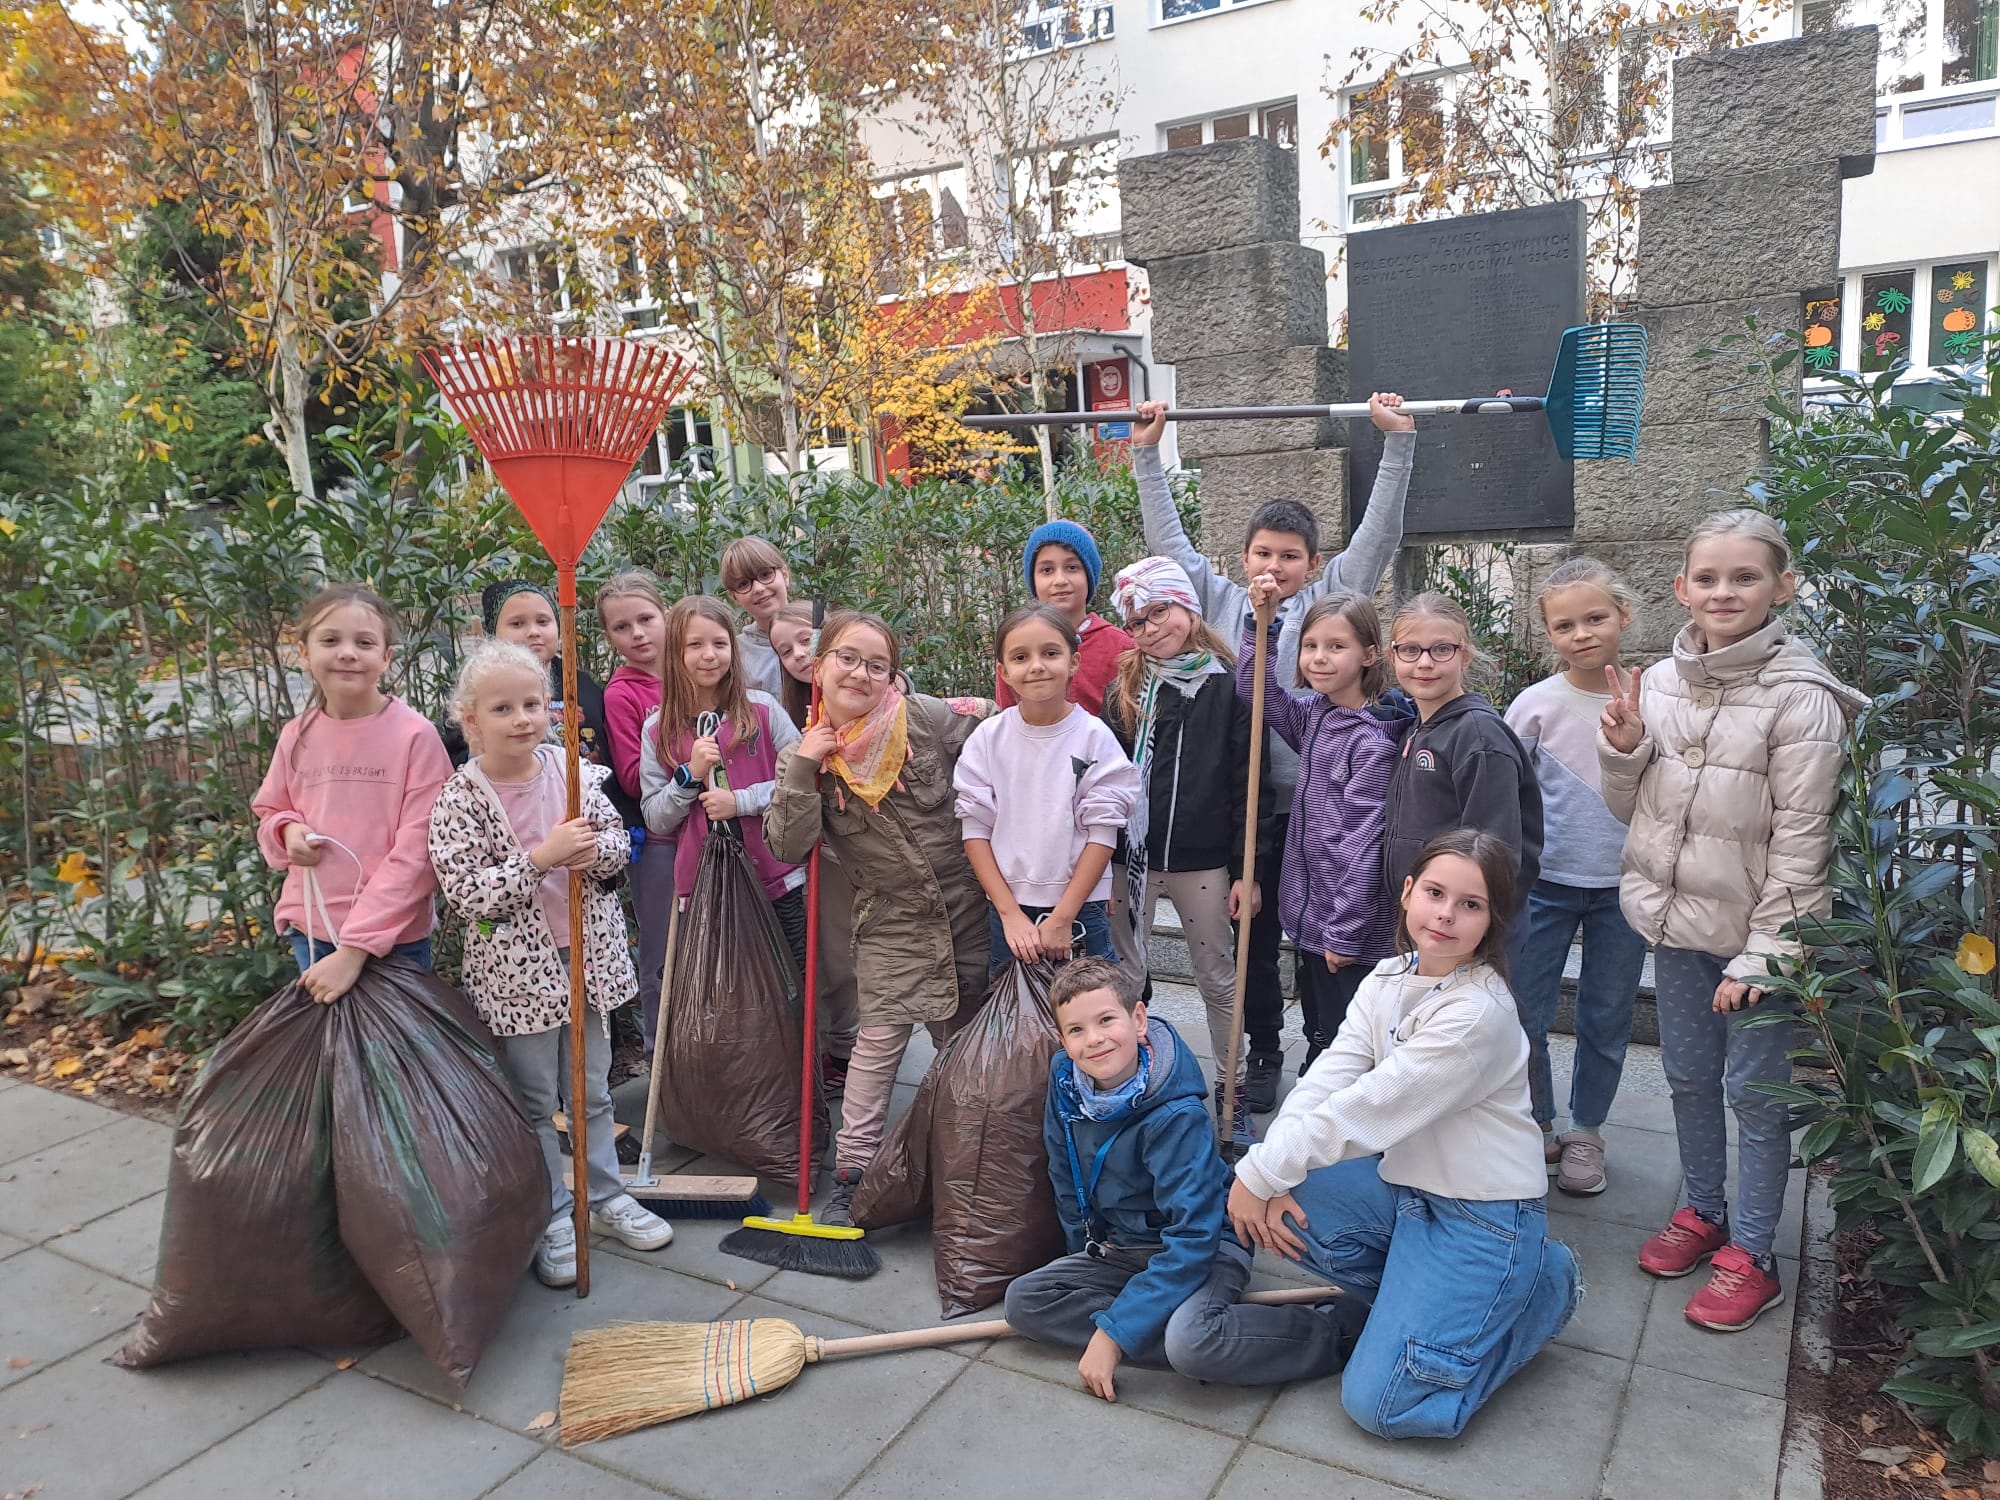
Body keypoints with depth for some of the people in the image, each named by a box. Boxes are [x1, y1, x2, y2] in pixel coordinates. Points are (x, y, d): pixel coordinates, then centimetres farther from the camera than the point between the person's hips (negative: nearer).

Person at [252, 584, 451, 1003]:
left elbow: (415, 852, -15)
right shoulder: (297, 735, 2)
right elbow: (270, 812, 20)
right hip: (310, 933, 4)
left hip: (394, 939, -4)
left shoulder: (415, 735, -13)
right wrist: (288, 830, -5)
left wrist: (355, 948, -18)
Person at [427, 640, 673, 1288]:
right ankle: (553, 1216, 25)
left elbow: (619, 840, 7)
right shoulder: (461, 799, -13)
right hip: (515, 966, -4)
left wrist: (596, 851, -16)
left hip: (588, 953, 4)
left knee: (592, 1090, 18)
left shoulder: (576, 772, -2)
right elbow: (465, 893, -19)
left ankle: (605, 1195, 35)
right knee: (534, 1100, 10)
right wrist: (542, 856, -26)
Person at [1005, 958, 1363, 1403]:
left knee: (1190, 1341, -36)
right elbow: (1065, 1178, 7)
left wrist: (1114, 1332, -31)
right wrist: (1087, 1255, 8)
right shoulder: (1065, 1078, -10)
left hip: (1202, 1250, -7)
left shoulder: (1176, 1116, -28)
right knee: (1023, 1301, -13)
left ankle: (1330, 1331, -14)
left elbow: (1193, 1237, -30)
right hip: (1116, 1248, 7)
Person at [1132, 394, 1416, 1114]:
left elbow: (1378, 534, -3)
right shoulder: (1223, 600, 8)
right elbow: (1169, 538, 9)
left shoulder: (1329, 601, 3)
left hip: (1314, 798, -2)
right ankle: (1263, 1056, 28)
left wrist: (1398, 441, -9)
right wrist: (1146, 454, 6)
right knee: (1252, 933, 13)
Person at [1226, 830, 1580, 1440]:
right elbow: (1325, 1083, -9)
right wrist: (1261, 1176, -21)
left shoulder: (1479, 1013, -25)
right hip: (1406, 1184, 7)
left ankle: (1544, 1282, 10)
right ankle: (1414, 1295, 11)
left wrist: (1260, 1176, -19)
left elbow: (1365, 1109, -25)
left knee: (1381, 1404, -10)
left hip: (1485, 1214, -7)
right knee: (1269, 1201, -13)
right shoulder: (1387, 980, -1)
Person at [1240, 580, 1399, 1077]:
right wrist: (1262, 625, 2)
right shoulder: (1314, 716, 3)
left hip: (1353, 932, -8)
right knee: (1318, 1041, 22)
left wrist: (1344, 933, -18)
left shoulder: (1371, 742, -19)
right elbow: (1257, 693, 15)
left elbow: (1362, 844, -20)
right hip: (1309, 917, 8)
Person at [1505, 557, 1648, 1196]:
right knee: (1525, 1016, 4)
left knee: (1607, 1020, 12)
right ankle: (1535, 1126, 25)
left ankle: (1585, 1132, 30)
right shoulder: (1537, 704, -6)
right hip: (1545, 883, -1)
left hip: (1624, 885, 1)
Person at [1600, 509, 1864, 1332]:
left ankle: (1752, 1255, 21)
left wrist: (1763, 953, -16)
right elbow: (1631, 808, 10)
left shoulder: (1800, 698, -15)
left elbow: (1800, 839, -15)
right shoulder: (1659, 682, 1)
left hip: (1754, 931, -5)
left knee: (1754, 1091, 5)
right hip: (1678, 922, 6)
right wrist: (1622, 749, -10)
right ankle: (1703, 1211, 38)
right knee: (1689, 1078, 19)